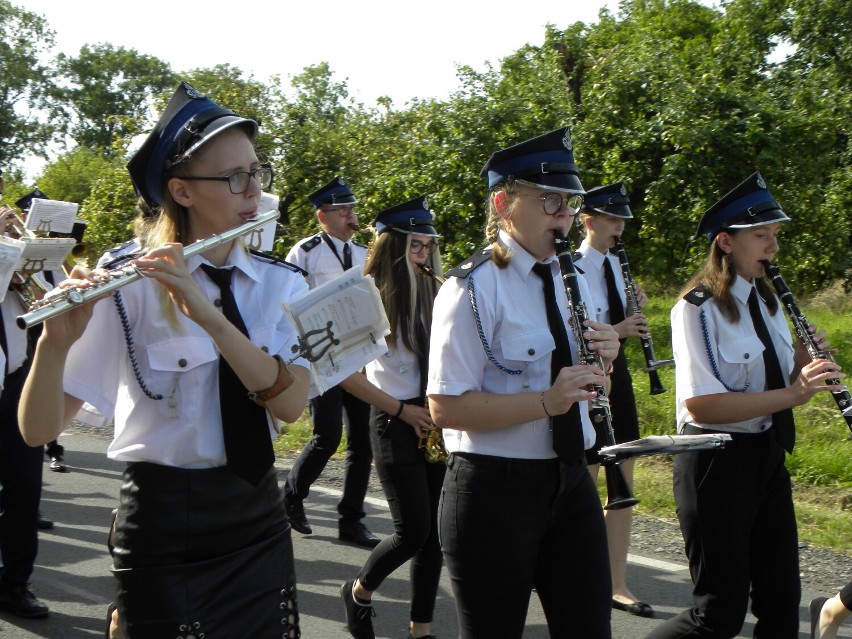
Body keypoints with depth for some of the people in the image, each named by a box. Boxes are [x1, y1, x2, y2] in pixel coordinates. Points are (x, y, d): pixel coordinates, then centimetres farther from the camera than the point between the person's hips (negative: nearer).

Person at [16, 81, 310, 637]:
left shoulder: (282, 284, 0)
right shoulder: (130, 288, -11)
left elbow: (290, 404, -17)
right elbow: (39, 430, -14)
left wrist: (207, 313, -28)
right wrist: (57, 341, -33)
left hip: (258, 520, 4)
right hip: (162, 527, -4)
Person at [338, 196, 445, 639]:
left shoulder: (435, 293, 7)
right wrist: (401, 410, -10)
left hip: (437, 420, 5)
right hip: (396, 424, -5)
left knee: (435, 530, 5)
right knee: (413, 531, -5)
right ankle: (359, 591, 23)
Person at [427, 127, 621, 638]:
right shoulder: (473, 290, -13)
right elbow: (446, 408, -18)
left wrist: (603, 361, -4)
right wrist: (546, 402, -26)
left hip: (572, 482, 7)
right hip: (495, 492, -7)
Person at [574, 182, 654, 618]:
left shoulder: (613, 264, 9)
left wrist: (634, 310, 0)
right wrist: (615, 331, -27)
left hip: (615, 376, 8)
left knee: (623, 484, 8)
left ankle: (617, 585, 16)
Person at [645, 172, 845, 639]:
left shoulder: (767, 302, 10)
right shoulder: (698, 309, -14)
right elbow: (702, 406, -23)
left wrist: (804, 366, -4)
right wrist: (791, 394, -26)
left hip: (768, 457, 8)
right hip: (716, 462, -8)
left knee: (782, 601, 11)